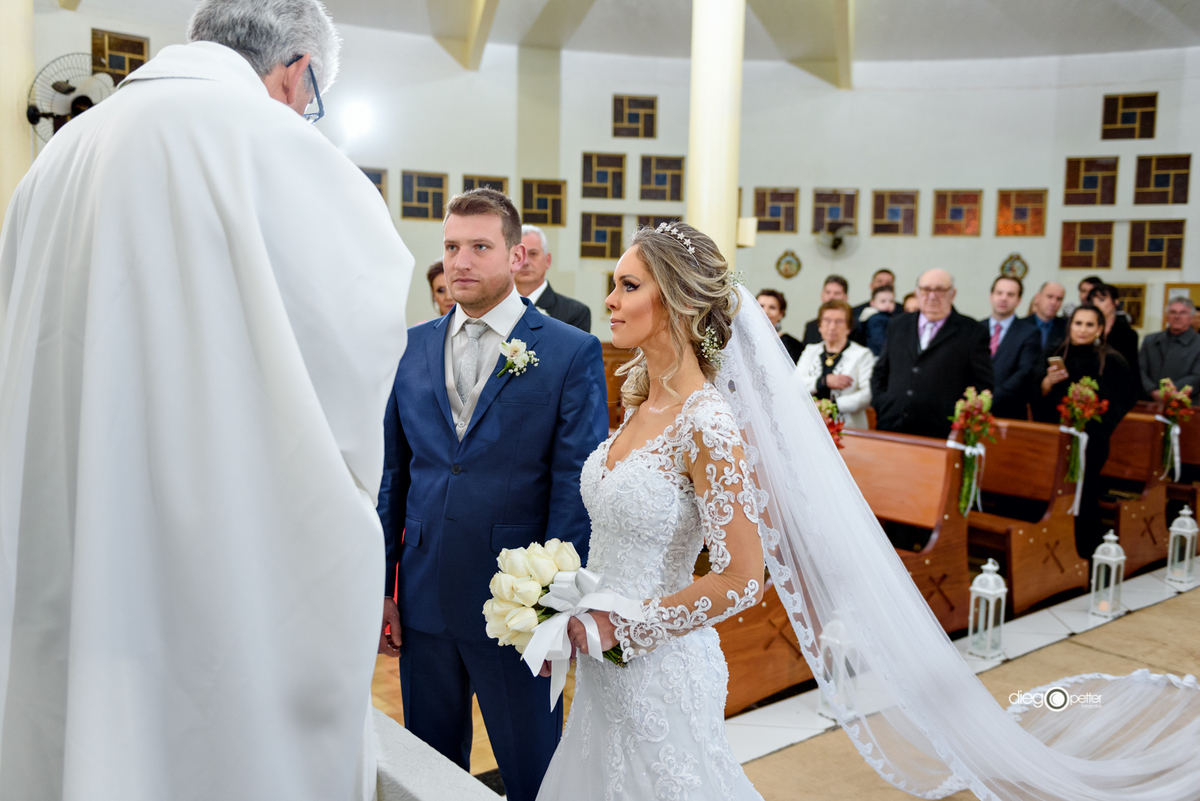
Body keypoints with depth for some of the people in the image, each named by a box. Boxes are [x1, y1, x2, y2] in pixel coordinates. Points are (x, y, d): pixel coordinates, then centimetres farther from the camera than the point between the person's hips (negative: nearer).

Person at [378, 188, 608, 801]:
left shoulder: (572, 353, -7)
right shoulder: (410, 348, 6)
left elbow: (575, 490, -9)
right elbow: (391, 475, 8)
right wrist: (379, 586, 6)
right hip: (422, 604, 4)